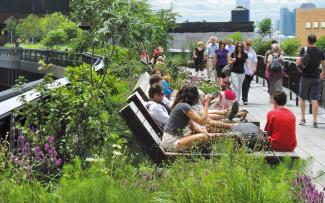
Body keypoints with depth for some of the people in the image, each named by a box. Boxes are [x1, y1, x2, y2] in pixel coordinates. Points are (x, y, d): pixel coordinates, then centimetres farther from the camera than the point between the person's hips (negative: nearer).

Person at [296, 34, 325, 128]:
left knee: (302, 98, 13)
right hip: (316, 78, 2)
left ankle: (303, 119, 17)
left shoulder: (304, 50, -10)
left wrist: (298, 60, 6)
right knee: (314, 100, 3)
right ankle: (315, 121, -1)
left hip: (305, 77, -2)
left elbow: (298, 63, -17)